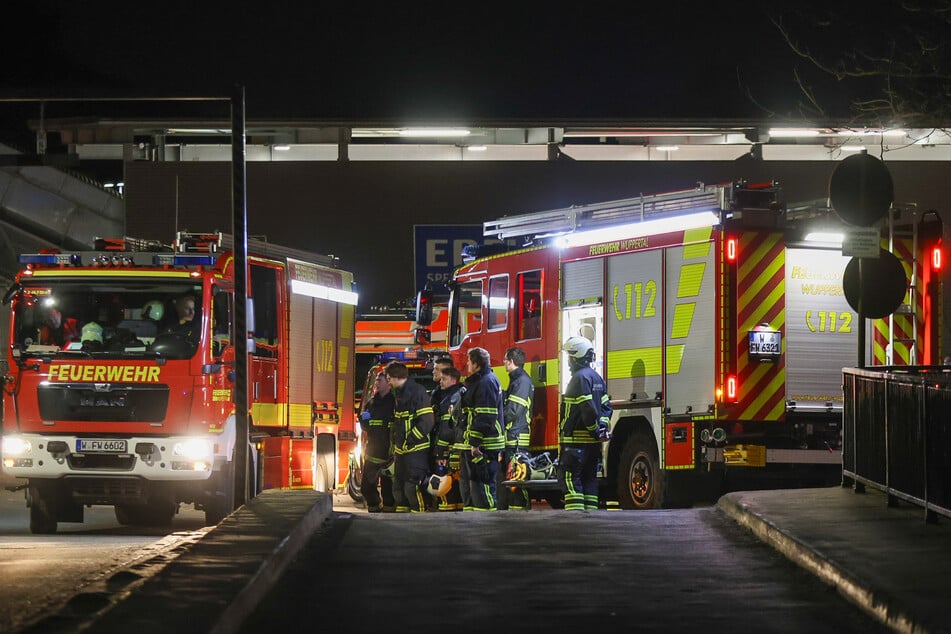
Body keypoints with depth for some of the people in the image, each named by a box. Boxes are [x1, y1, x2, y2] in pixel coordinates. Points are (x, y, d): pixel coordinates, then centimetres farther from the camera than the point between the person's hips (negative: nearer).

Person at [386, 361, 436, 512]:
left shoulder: (417, 392, -13)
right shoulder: (398, 394, 16)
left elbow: (427, 422, -19)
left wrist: (408, 442, -17)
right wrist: (396, 445, 16)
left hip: (416, 450, -10)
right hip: (402, 451, 10)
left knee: (412, 488, -14)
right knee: (398, 488, 11)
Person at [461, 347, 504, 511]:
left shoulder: (486, 382, -15)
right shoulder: (477, 382, 20)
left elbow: (485, 417, -23)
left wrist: (475, 442, -24)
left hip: (484, 447, -11)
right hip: (476, 444, 11)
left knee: (483, 484, -11)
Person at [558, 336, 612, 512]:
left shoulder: (580, 378, -14)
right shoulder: (597, 378, 16)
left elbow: (588, 408, -20)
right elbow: (606, 407, 16)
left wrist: (595, 431, -10)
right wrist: (602, 427, 5)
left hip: (576, 440, -9)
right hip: (594, 444, 9)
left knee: (568, 478, -8)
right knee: (589, 479, 11)